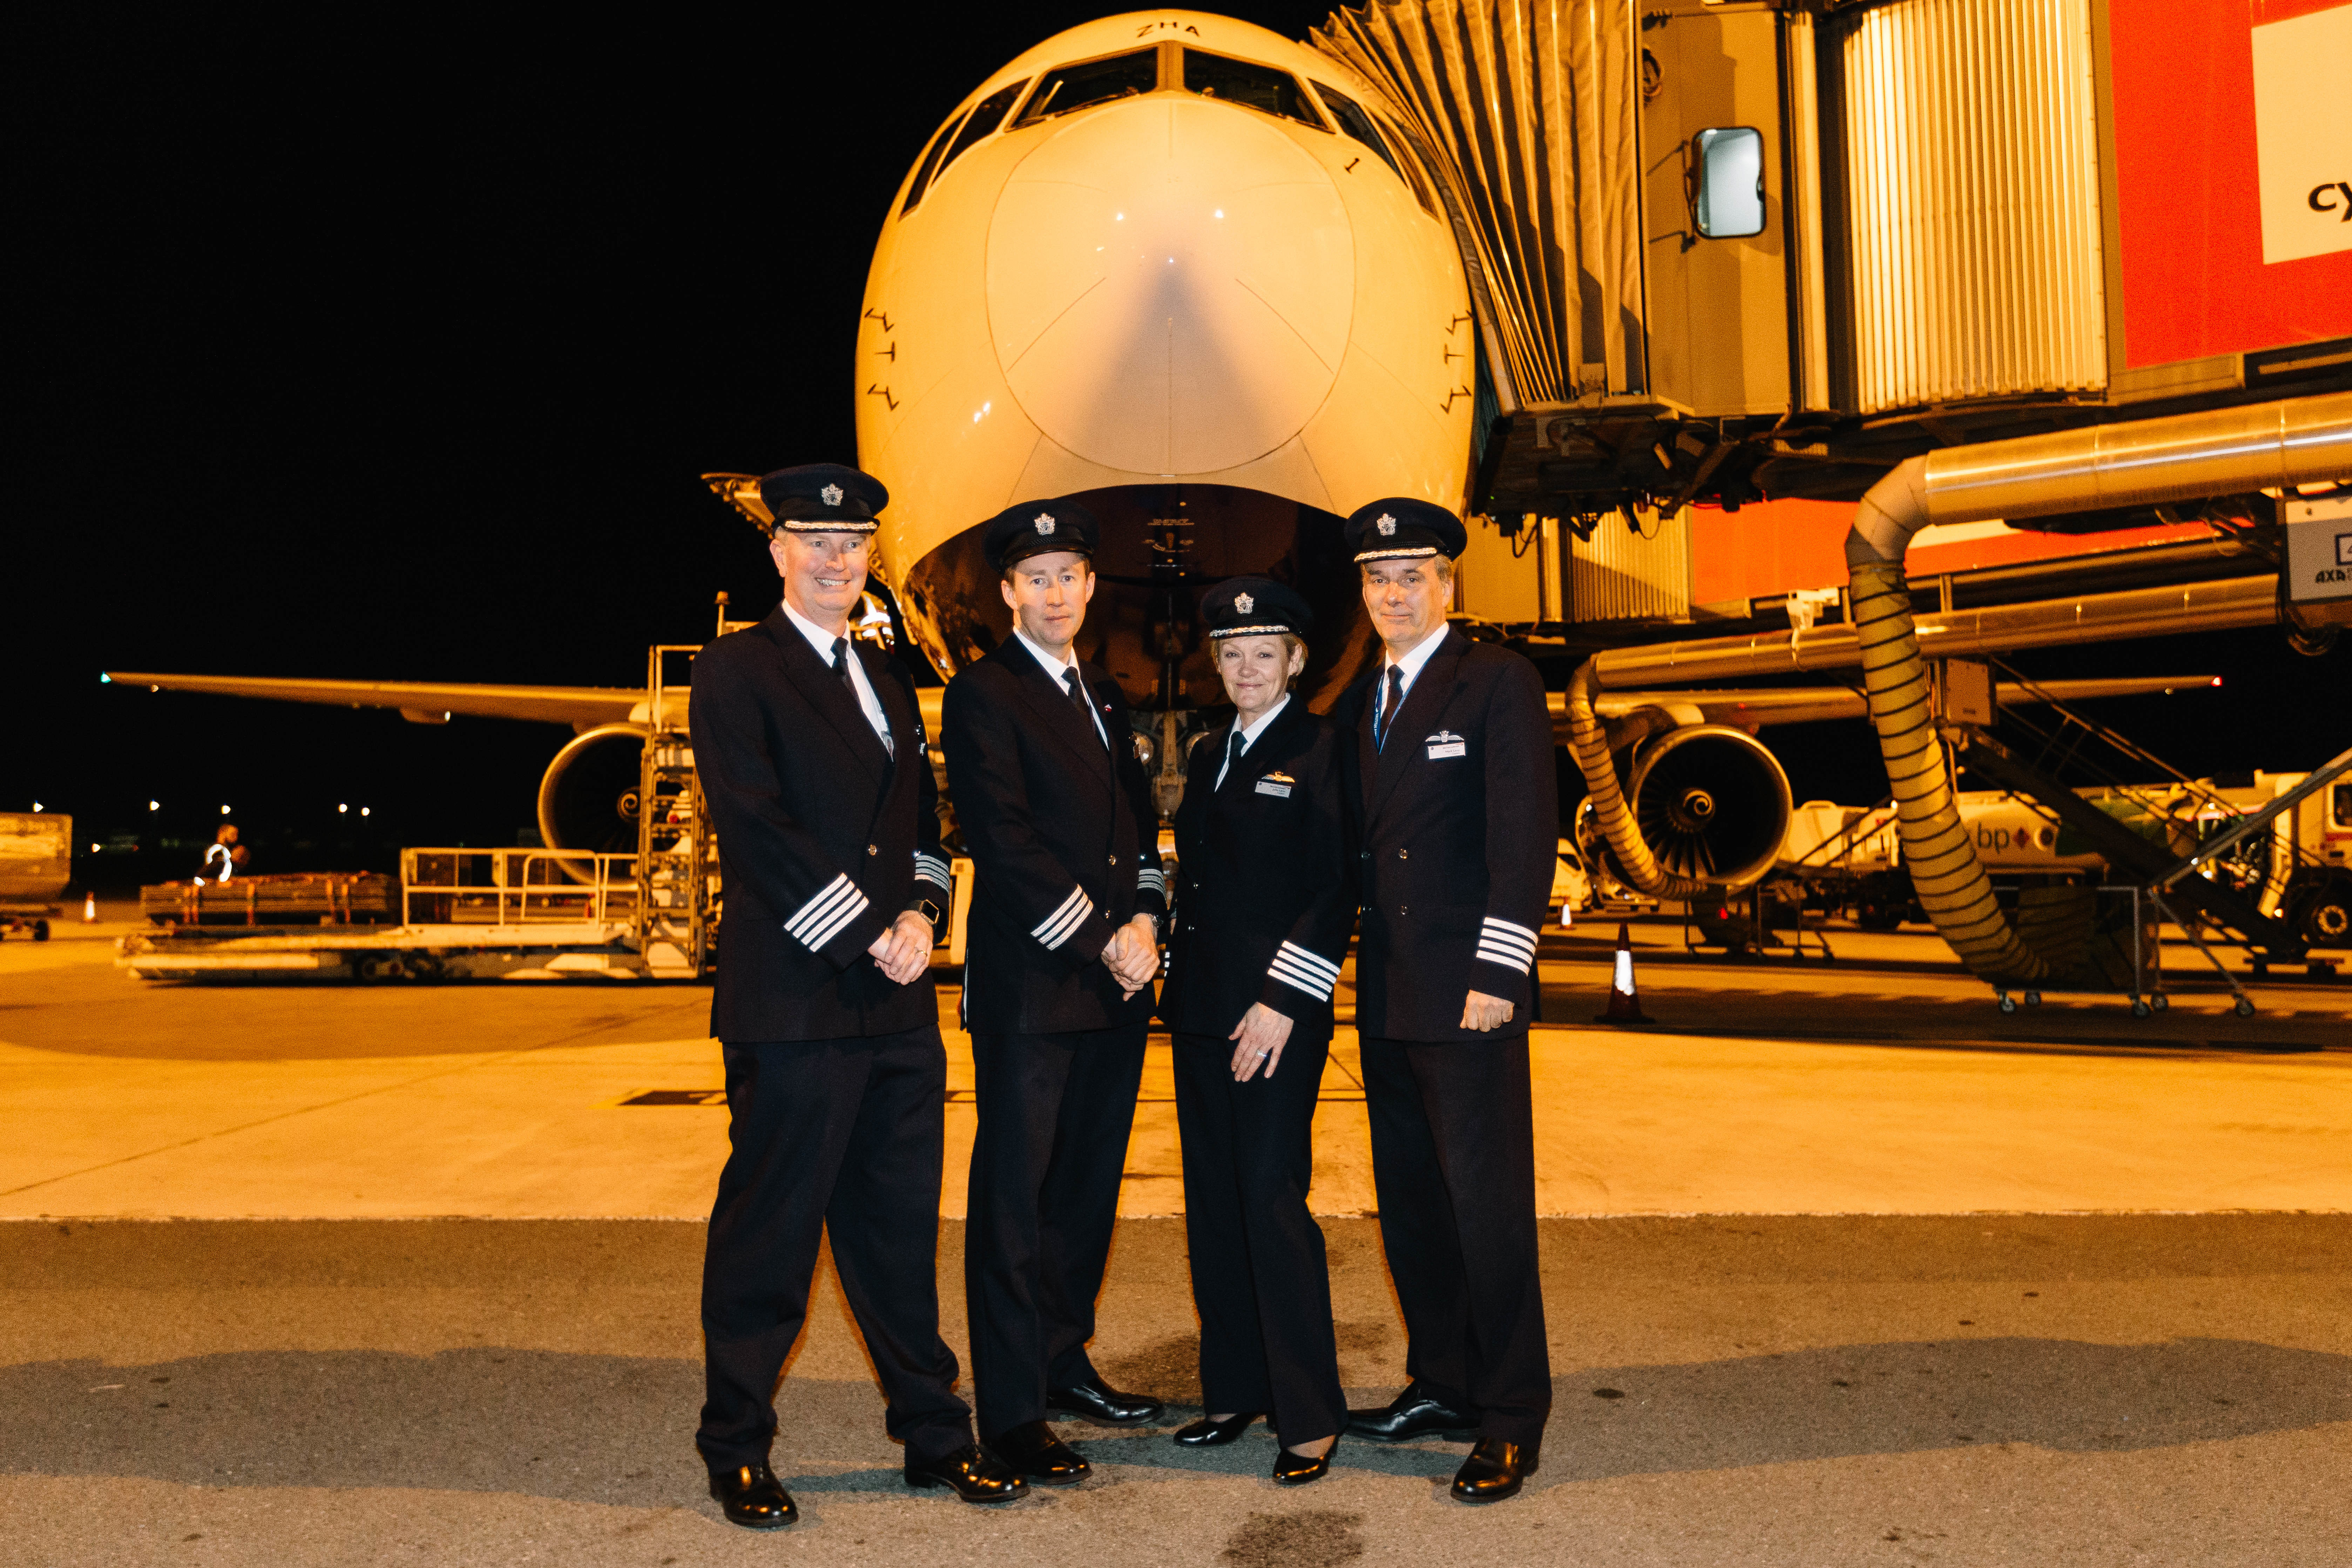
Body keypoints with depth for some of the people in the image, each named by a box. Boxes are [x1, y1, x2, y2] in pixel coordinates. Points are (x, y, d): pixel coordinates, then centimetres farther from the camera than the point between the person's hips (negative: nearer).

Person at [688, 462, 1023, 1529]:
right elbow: (758, 829, -11)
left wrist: (920, 913, 1)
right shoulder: (734, 673, -2)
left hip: (897, 1003, 6)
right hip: (792, 1002, -6)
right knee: (769, 1230, 3)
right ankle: (738, 1450, 19)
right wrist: (867, 935, -12)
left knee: (902, 1229, 12)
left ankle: (934, 1434, 23)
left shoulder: (889, 680, 20)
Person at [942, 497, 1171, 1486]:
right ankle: (1012, 1412, 8)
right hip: (1029, 986, -7)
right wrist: (1100, 941, -13)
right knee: (1016, 1194, -1)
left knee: (1089, 1183, 14)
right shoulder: (983, 694, -5)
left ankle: (1063, 1360, 29)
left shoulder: (1105, 697, 18)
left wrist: (1145, 921, 1)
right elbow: (1004, 844, -13)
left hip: (1115, 989, 7)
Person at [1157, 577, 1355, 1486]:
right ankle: (1234, 1390, 23)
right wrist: (1178, 975, 12)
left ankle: (1310, 1418, 3)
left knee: (1273, 1201, -8)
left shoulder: (1322, 751, -5)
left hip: (1278, 1014, -7)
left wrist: (1283, 1001, -16)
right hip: (1201, 1010, 7)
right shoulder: (1209, 755, 17)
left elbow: (1337, 890, -11)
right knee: (1213, 1205, 11)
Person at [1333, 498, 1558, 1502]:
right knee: (1408, 1199, 13)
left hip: (1468, 995, -7)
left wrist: (1499, 975, -16)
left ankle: (1511, 1419, 9)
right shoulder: (1357, 703, 16)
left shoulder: (1498, 683, -5)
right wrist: (1355, 960, 10)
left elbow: (1525, 836, -11)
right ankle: (1442, 1382, 28)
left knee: (1488, 1202, -3)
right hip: (1386, 997, 7)